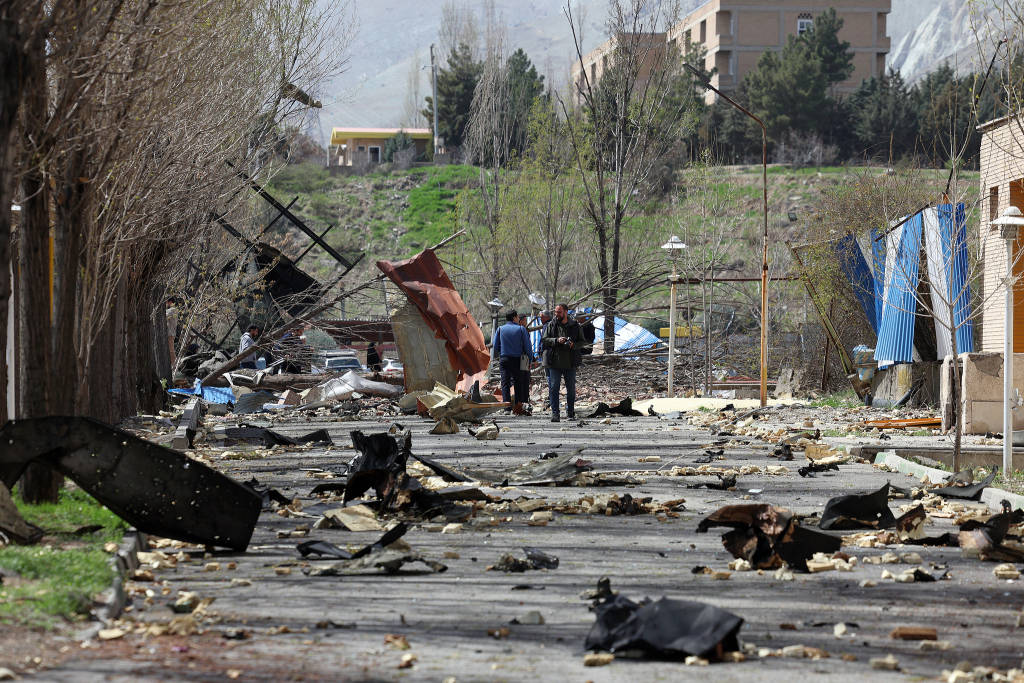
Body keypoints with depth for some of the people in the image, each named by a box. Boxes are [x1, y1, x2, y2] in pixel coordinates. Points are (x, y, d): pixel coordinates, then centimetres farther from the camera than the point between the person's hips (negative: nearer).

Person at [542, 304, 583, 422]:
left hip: (570, 363, 1)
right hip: (555, 363, -1)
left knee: (571, 389, 9)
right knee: (553, 388, -6)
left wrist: (573, 345, -12)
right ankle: (555, 413, -3)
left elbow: (581, 341, 9)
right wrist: (556, 340, -16)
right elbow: (545, 340, 1)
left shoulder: (575, 326, 4)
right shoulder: (551, 325, 4)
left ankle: (571, 413, 21)